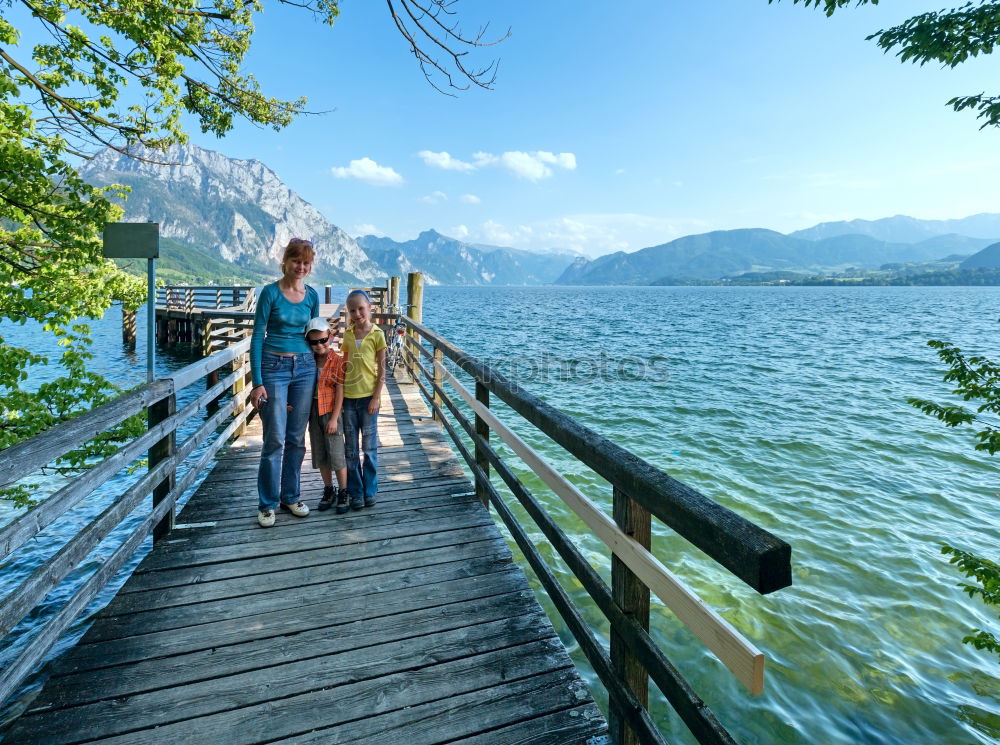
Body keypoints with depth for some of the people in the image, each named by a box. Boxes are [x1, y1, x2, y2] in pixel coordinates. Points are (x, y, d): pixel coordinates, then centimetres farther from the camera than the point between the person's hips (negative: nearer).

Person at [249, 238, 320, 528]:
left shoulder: (312, 295, 7)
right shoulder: (270, 292, -6)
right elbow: (257, 337, -7)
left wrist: (317, 370, 12)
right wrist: (257, 382, -13)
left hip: (305, 368, 4)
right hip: (274, 367, -4)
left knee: (297, 438, 9)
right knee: (275, 439, -2)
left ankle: (290, 496, 23)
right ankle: (267, 504, 12)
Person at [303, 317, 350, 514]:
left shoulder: (338, 361, -10)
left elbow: (340, 392, -12)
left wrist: (334, 418, -14)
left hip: (331, 412, -5)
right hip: (314, 413, 5)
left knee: (337, 455, 0)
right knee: (320, 455, 14)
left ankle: (343, 493, 15)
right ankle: (328, 490, 29)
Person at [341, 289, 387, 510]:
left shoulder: (377, 335, -5)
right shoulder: (348, 335, 7)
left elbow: (382, 370, -5)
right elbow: (344, 365, 10)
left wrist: (376, 397, -10)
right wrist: (340, 393, 4)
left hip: (368, 396, -4)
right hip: (348, 396, 4)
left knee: (369, 447, 5)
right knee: (350, 449, 9)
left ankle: (370, 491, 19)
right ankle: (355, 492, 21)